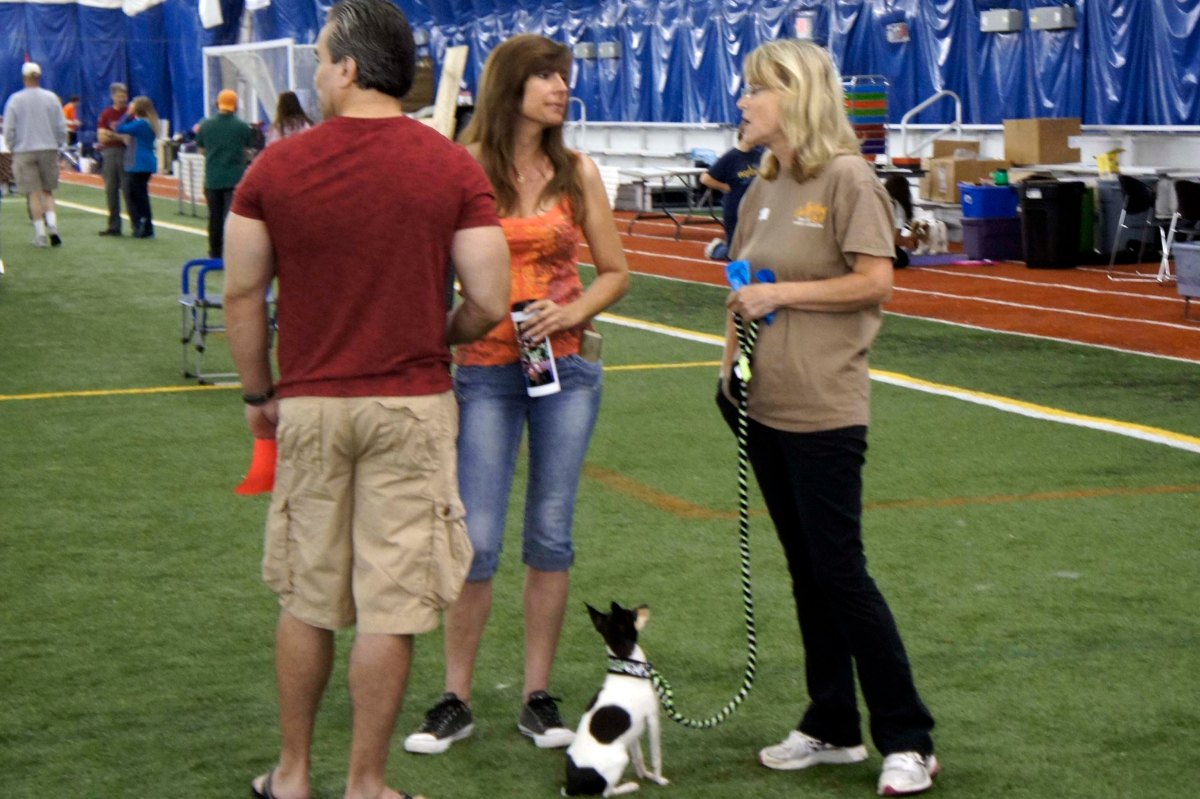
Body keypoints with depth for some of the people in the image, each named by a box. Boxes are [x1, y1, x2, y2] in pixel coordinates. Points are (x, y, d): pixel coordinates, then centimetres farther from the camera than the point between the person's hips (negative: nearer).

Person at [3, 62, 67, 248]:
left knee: (34, 193, 2)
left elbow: (9, 130, -4)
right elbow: (61, 127, 1)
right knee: (47, 191, 12)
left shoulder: (15, 100, -5)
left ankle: (40, 234, 0)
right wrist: (57, 145, 13)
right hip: (49, 149, 2)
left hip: (24, 151, -2)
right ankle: (52, 225, -8)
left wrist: (13, 149, 9)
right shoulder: (51, 98, 0)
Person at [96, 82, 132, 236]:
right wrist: (121, 136, -12)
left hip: (126, 153, -4)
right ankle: (114, 226, 12)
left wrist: (112, 135, -12)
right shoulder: (106, 114, 9)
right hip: (109, 153, 4)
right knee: (110, 190, 5)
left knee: (128, 190, -6)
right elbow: (101, 137, 2)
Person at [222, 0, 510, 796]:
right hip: (412, 407, -1)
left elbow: (242, 295, 0)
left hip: (309, 405, 2)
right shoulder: (453, 168, -6)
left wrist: (259, 393, 13)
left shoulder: (276, 166, -4)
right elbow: (489, 302, -7)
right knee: (391, 606, 5)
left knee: (308, 599, 15)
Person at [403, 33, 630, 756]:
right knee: (477, 539, -3)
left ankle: (538, 696, 16)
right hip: (486, 370, -3)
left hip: (567, 365, 3)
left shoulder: (577, 172, 4)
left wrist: (572, 312, -7)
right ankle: (456, 701, 10)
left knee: (551, 533, 7)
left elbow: (615, 272, 9)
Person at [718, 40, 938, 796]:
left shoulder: (846, 178, -10)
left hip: (825, 408, -7)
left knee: (840, 570, -6)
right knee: (806, 571, 13)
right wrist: (731, 363, 5)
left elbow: (876, 282, -16)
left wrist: (782, 293, -16)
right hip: (766, 406, 7)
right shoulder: (763, 189, 12)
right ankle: (832, 727, 23)